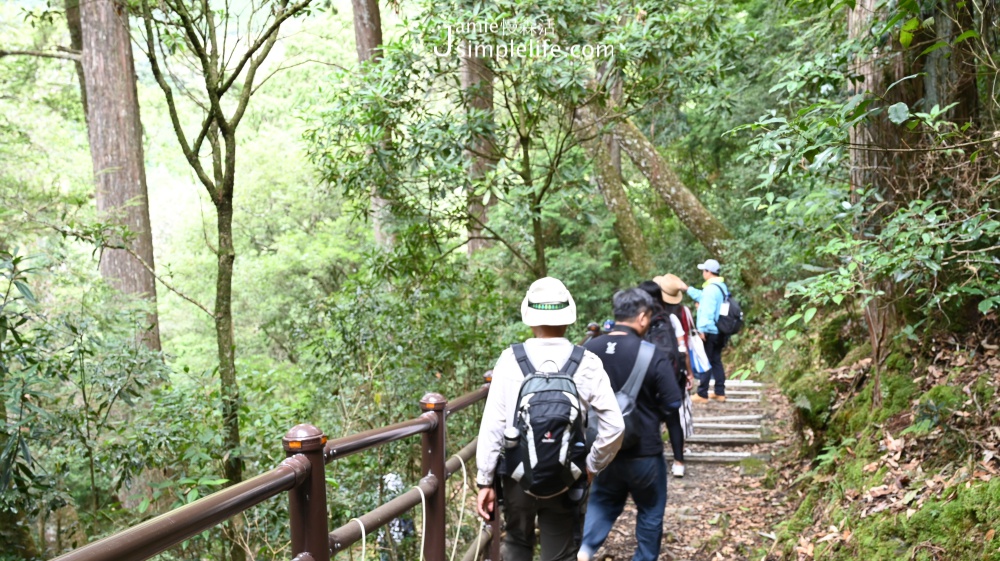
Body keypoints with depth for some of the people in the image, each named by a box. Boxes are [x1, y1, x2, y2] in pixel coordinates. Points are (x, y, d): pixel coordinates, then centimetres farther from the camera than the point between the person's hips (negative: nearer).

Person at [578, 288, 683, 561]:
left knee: (603, 501, 23)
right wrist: (650, 411, 5)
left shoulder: (589, 350, -6)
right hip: (644, 450, -4)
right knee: (651, 509, 18)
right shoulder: (653, 355, -18)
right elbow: (673, 403, -14)